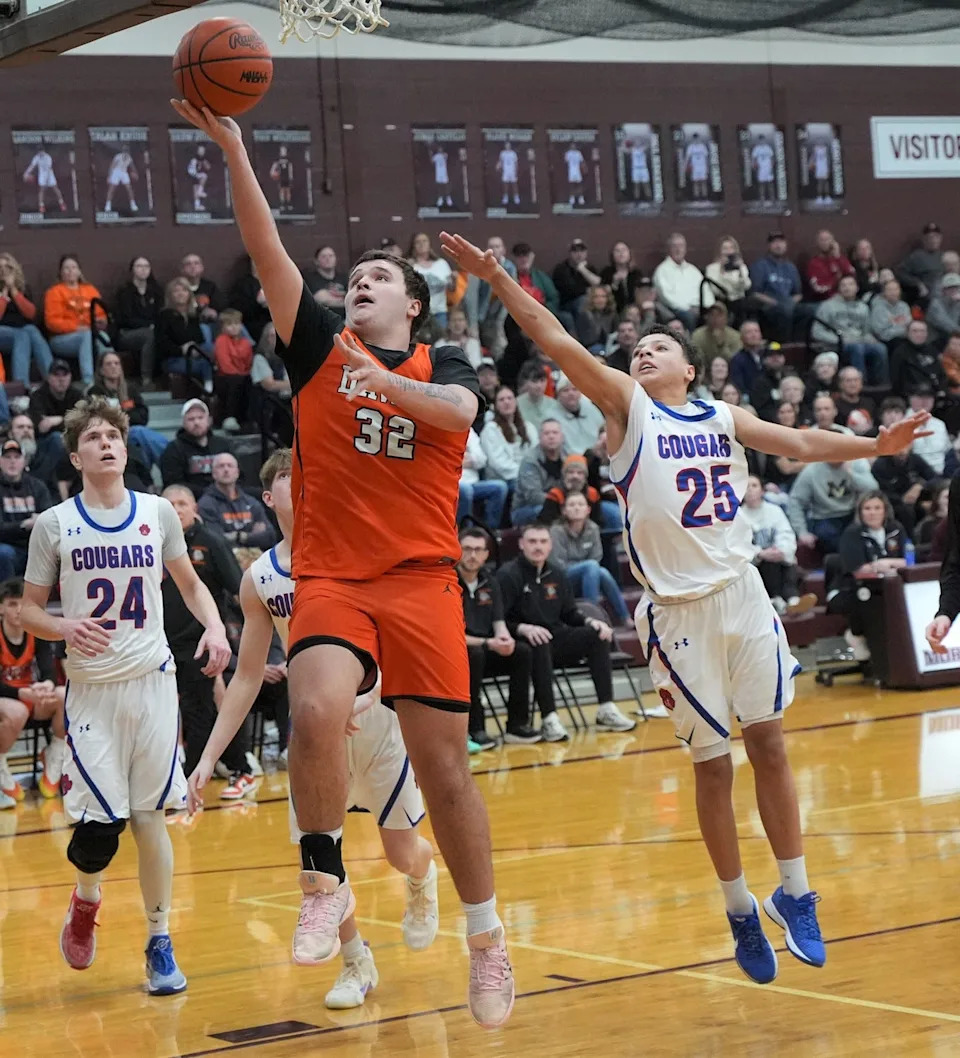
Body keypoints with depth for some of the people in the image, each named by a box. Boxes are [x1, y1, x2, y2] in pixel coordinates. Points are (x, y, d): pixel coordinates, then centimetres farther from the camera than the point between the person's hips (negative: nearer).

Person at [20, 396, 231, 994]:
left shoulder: (157, 513, 4)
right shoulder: (54, 525, -1)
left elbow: (190, 583, 16)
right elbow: (30, 608, 5)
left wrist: (215, 629, -2)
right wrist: (65, 628, -16)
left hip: (152, 681, 1)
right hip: (91, 690, -1)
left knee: (150, 818, 3)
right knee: (99, 826, -8)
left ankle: (161, 945, 16)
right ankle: (85, 902, 25)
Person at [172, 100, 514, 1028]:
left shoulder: (445, 365, 9)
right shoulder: (320, 348, 10)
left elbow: (457, 410, -15)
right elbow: (268, 253, -1)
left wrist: (386, 383, -31)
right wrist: (231, 147, -11)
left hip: (421, 579, 0)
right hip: (331, 577, 0)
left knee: (442, 765, 1)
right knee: (314, 713, -28)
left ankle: (485, 937, 17)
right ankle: (324, 884, -8)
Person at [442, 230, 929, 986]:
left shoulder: (723, 419, 13)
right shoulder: (627, 406, 2)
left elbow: (802, 444, 13)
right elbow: (557, 342, -8)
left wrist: (875, 446, -1)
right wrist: (496, 278, -18)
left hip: (741, 594, 3)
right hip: (678, 610, -3)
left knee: (769, 744, 4)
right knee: (712, 764, 3)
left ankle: (794, 893, 15)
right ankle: (740, 910, 15)